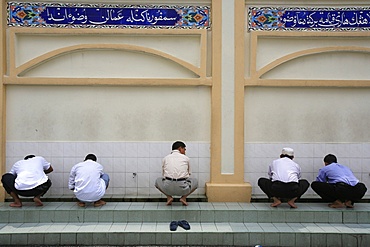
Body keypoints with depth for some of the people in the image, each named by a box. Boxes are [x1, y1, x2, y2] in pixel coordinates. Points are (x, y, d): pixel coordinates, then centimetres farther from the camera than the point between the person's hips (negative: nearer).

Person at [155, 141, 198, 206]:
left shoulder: (165, 158, 15)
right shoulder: (186, 158, 13)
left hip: (168, 188, 1)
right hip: (183, 189, -1)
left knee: (158, 181, 33)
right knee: (195, 181, 29)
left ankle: (169, 197, 11)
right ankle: (184, 197, 9)